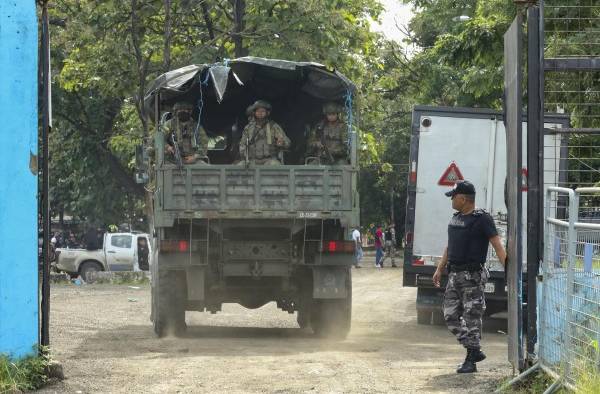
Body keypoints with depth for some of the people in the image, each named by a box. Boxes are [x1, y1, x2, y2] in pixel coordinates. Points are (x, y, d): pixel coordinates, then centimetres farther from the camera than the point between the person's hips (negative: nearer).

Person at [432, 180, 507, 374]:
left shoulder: (482, 219, -10)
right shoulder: (456, 218, 14)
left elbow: (497, 246, -15)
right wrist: (440, 269, 23)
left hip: (472, 277, -8)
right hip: (454, 275, 9)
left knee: (471, 318, -4)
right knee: (450, 316, 8)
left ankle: (471, 361, 2)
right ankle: (475, 351, 18)